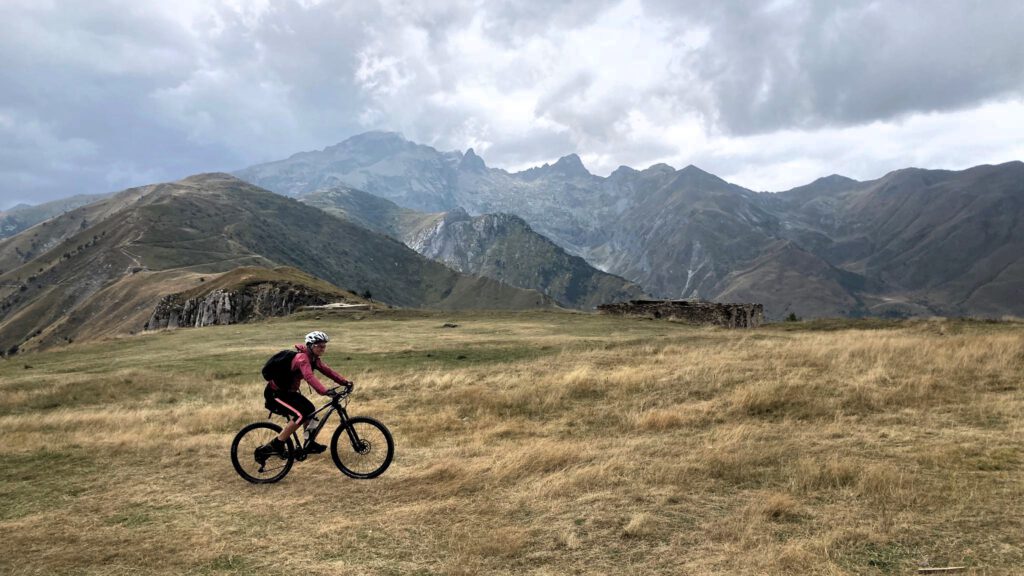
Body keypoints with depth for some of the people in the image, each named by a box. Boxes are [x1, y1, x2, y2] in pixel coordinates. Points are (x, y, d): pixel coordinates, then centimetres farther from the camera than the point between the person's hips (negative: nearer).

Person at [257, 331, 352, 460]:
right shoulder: (302, 358, -26)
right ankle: (274, 446, -13)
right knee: (300, 415, -21)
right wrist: (325, 391, -54)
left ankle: (310, 444, 21)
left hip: (287, 391, 10)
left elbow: (327, 371, -2)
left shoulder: (314, 359, 4)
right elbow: (309, 377, -42)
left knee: (310, 410, 9)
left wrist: (344, 382, -15)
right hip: (275, 393, -10)